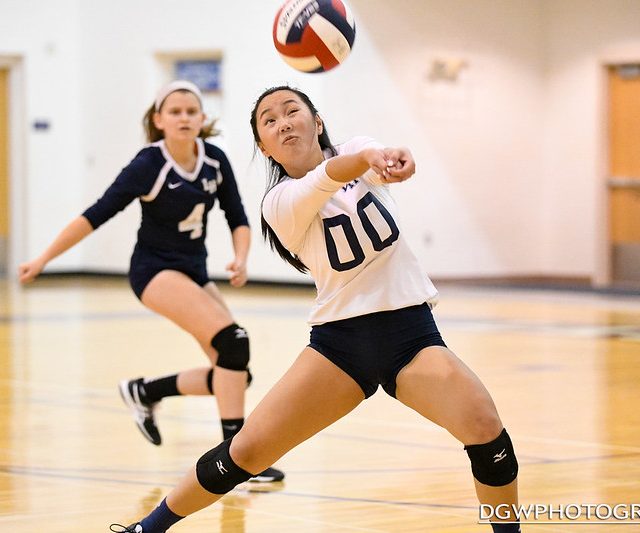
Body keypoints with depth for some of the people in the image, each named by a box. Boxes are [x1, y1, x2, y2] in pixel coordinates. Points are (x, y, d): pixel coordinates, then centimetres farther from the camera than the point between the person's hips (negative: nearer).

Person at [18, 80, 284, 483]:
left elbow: (238, 219, 5)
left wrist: (241, 259, -15)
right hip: (156, 270, -7)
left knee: (234, 371, 0)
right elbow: (96, 216, -13)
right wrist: (44, 259, -10)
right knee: (233, 341, -26)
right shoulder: (148, 166, -18)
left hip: (195, 271, 7)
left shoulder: (215, 161, -3)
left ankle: (145, 392, 22)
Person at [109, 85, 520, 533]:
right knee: (247, 451, -8)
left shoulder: (360, 149, 4)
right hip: (339, 340, -1)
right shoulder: (279, 203, -5)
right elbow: (327, 178, -29)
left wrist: (381, 159, -48)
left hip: (411, 333, 1)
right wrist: (366, 160, -52)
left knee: (483, 425, -24)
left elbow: (379, 164, -22)